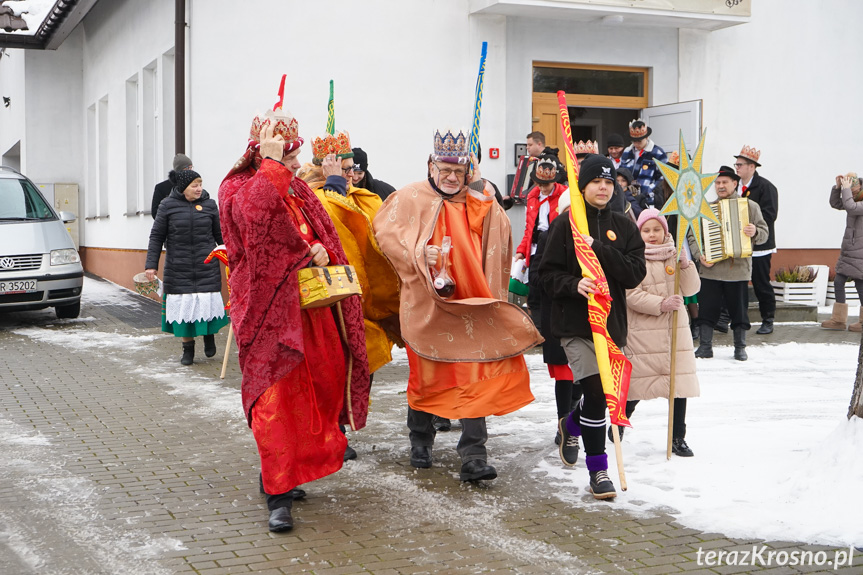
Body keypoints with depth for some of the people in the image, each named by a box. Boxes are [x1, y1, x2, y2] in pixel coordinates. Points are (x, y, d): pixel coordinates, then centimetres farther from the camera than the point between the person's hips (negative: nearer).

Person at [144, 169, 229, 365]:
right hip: (178, 267, -1)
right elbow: (156, 236, 2)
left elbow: (220, 235, 11)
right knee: (182, 305, 2)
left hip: (206, 267, 1)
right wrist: (151, 265, -2)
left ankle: (209, 335, 26)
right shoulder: (168, 206, -1)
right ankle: (188, 349, 16)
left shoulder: (209, 205, 3)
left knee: (208, 302, -4)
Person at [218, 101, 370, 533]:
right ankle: (278, 496, -5)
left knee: (318, 385, 9)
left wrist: (320, 250, -5)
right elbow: (255, 214, -28)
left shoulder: (298, 190, 15)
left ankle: (283, 474, 25)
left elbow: (324, 233, 17)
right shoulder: (237, 187, -6)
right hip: (268, 308, -7)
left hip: (308, 307, 7)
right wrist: (270, 163, -23)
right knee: (274, 396, -9)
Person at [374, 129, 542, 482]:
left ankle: (473, 454, -4)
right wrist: (419, 253, -17)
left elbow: (498, 252, 14)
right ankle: (420, 441, 33)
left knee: (475, 376, -7)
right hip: (426, 305, -1)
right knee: (426, 374, 10)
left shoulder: (482, 205, 8)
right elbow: (385, 232, -4)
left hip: (472, 306, 1)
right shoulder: (411, 199, 1)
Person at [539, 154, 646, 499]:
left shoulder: (624, 228, 7)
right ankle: (598, 469, 1)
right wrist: (574, 285, -22)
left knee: (609, 393, 13)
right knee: (595, 391, -13)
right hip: (575, 322, -4)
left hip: (612, 322, 4)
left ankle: (571, 424, 46)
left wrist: (598, 248, -16)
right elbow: (548, 273, -3)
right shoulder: (565, 225, -2)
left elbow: (635, 274, -5)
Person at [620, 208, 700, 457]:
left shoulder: (675, 255, 10)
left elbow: (691, 289, 6)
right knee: (637, 382, 5)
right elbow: (632, 295, -13)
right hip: (643, 334, -4)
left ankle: (678, 438, 11)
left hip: (676, 331, 4)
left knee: (680, 385, 1)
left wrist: (685, 265, -10)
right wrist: (661, 304, -22)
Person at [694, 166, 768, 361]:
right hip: (710, 269, 2)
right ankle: (705, 346, 9)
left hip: (738, 270, -2)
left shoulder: (750, 206, 5)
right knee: (707, 308, 1)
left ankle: (740, 348, 15)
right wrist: (700, 255, -6)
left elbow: (764, 233, 2)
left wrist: (755, 232, -20)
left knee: (739, 310, 4)